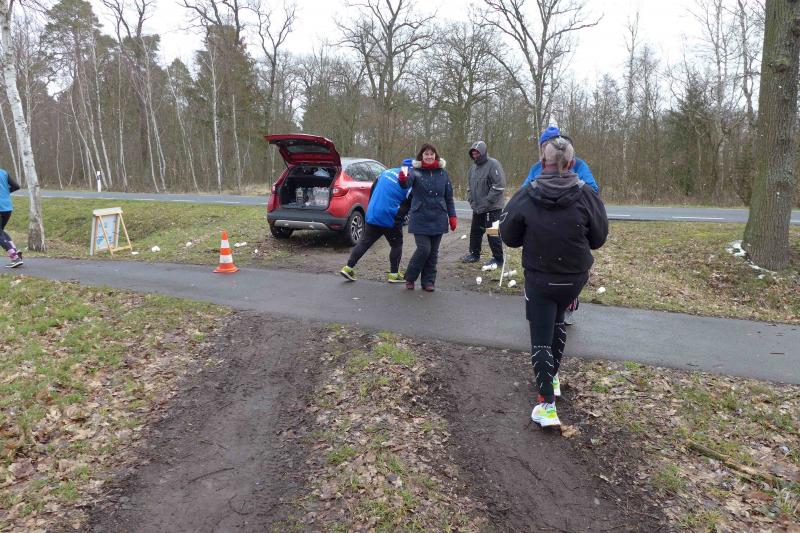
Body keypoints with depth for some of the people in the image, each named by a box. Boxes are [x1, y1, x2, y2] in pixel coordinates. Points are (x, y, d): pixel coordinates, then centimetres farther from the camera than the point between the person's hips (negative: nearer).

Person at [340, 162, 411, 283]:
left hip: (372, 215, 6)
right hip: (389, 219, -6)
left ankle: (348, 267, 13)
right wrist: (398, 220, -2)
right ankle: (394, 274, 16)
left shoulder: (387, 171, 9)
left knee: (364, 242, 14)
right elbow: (406, 206, -12)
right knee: (397, 245, 13)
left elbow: (372, 189, 15)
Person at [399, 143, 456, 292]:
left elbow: (449, 197, 10)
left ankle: (428, 281, 20)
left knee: (433, 252, 7)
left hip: (438, 219, 3)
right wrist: (403, 180, -49)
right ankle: (410, 278, 11)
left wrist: (452, 216, 6)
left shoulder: (443, 173, 5)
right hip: (420, 219, -3)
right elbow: (406, 184, -26)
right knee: (423, 249, -10)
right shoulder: (415, 171, -5)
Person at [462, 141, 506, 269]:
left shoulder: (493, 164, -13)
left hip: (492, 208, -8)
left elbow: (499, 185, -20)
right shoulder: (473, 166, 13)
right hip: (477, 208, 8)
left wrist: (487, 202, -20)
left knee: (493, 233, -4)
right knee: (475, 231, 16)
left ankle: (498, 258, 7)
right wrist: (471, 199, 8)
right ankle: (474, 254, 32)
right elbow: (470, 185, 23)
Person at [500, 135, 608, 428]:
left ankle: (547, 405, -1)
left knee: (541, 339, 4)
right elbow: (599, 238, -3)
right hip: (575, 277, 3)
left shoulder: (525, 197, -15)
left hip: (539, 279, -2)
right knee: (557, 321, 28)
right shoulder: (587, 195, -13)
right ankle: (553, 376, 40)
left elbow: (508, 237, -4)